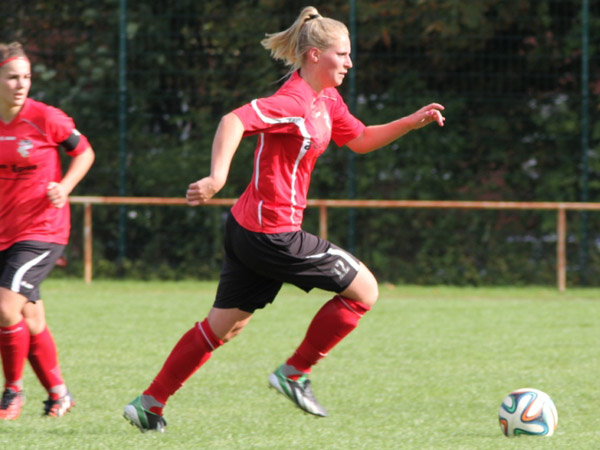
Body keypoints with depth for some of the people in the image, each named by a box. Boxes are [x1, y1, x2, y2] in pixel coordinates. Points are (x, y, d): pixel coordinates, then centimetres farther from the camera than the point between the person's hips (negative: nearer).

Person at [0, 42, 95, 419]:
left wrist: (64, 188, -12)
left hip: (42, 229, -5)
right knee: (32, 322, 10)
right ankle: (58, 392, 27)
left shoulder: (46, 119, -11)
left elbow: (84, 152, 3)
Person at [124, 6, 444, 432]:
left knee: (223, 326, 14)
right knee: (364, 290, 0)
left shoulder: (326, 101, 12)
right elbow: (234, 121, -31)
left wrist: (411, 122, 15)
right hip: (273, 233, -10)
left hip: (249, 229, 10)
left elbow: (360, 140, 27)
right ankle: (295, 373, 7)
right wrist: (217, 177, -44)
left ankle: (150, 403, 16)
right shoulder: (294, 103, -18)